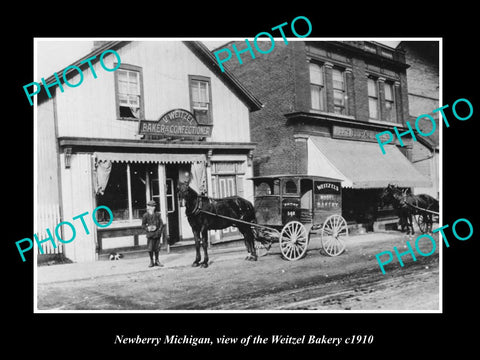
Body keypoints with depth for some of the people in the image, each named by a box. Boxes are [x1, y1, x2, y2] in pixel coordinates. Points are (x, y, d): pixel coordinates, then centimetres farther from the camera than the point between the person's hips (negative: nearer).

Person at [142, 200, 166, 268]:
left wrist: (159, 230, -4)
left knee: (157, 248, 7)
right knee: (150, 249, -2)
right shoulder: (146, 215, -1)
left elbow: (161, 224, 8)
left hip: (157, 234, 2)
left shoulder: (157, 215, 6)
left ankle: (157, 261, 20)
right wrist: (147, 228, -11)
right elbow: (143, 225, 5)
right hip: (150, 234, -2)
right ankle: (151, 261, 13)